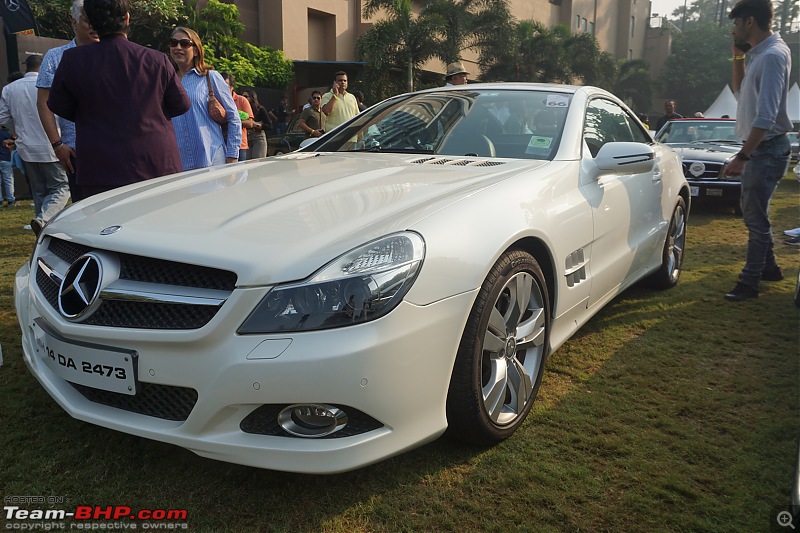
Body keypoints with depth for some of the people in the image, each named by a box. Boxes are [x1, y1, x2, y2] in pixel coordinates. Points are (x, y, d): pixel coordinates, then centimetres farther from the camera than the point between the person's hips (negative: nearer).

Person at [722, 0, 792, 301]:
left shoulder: (773, 55, -19)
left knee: (756, 217, -5)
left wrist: (742, 156, -27)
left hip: (767, 149, -10)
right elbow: (741, 94, 24)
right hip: (759, 148, 10)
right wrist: (738, 58, 12)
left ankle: (750, 282, 3)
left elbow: (766, 115, -26)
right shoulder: (760, 54, 11)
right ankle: (768, 267, 32)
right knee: (754, 213, 19)